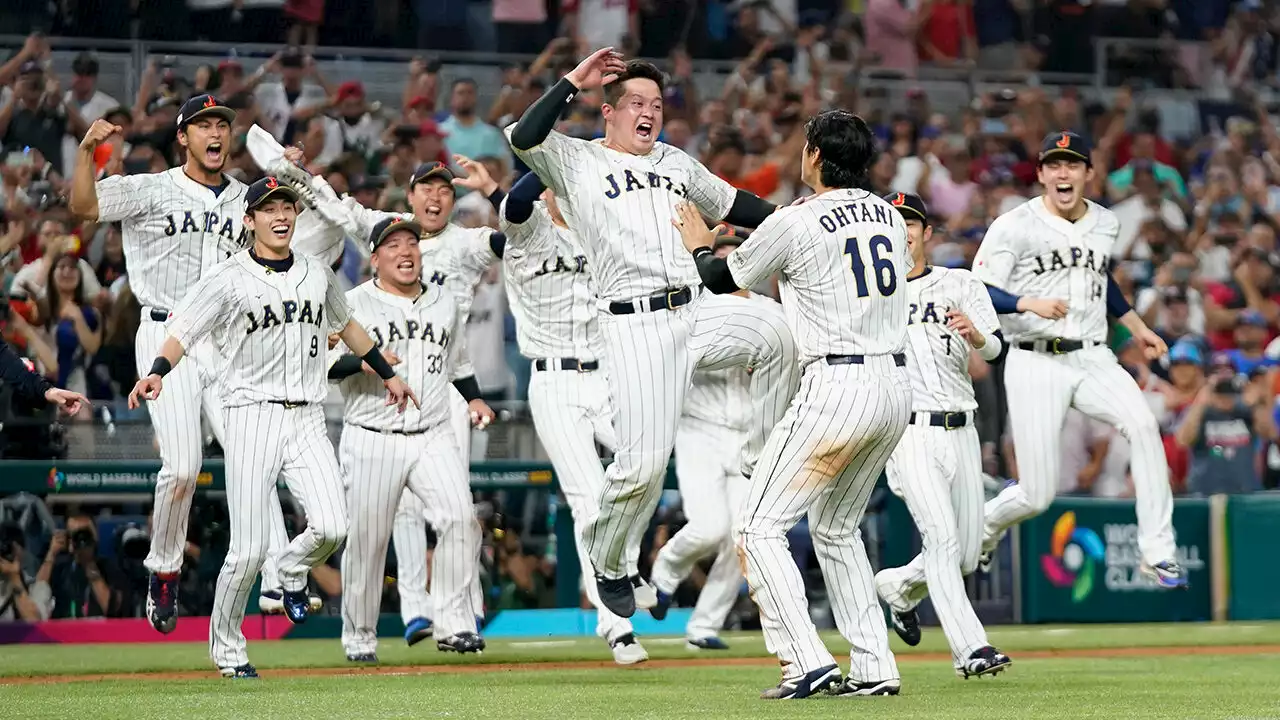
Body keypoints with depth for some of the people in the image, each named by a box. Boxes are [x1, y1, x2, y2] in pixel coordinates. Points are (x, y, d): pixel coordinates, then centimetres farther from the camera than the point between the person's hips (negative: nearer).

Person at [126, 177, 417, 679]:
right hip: (253, 415, -4)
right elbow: (181, 331, -9)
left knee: (331, 528, -17)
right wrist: (157, 373, -28)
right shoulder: (230, 279, -2)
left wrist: (387, 374, 34)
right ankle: (226, 648, 11)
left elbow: (345, 325, 30)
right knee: (249, 548, -9)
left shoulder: (317, 274, 13)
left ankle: (294, 571, 18)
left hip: (307, 418, 4)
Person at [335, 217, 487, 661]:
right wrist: (362, 361, -23)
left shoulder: (445, 303, 15)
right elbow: (321, 364, -7)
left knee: (459, 517, -18)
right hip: (372, 440, -3)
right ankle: (359, 637, 15)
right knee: (367, 539, 0)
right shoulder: (353, 304, 1)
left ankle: (454, 623, -16)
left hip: (434, 437, 3)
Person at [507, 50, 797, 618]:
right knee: (643, 462, -14)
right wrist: (573, 81, -7)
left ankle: (761, 464, -9)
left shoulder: (676, 162, 24)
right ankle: (608, 564, 10)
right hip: (634, 324, -5)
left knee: (779, 336, -25)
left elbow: (732, 205, 34)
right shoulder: (577, 161, 7)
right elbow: (523, 138, -11)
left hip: (697, 310, 5)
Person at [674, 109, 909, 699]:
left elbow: (721, 279, 8)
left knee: (760, 526, -1)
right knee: (836, 529, 21)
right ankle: (875, 667, 14)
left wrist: (699, 245, 30)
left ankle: (806, 660, -13)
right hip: (896, 385, 8)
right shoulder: (889, 217, 12)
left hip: (837, 386, -7)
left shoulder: (795, 224, -7)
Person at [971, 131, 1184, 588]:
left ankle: (1158, 553, -23)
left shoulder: (1105, 224, 11)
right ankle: (980, 531, 28)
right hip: (1036, 363, -4)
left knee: (1142, 423, -27)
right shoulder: (1015, 227, -6)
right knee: (1037, 496, -7)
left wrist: (1137, 328, 29)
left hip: (1093, 359, 4)